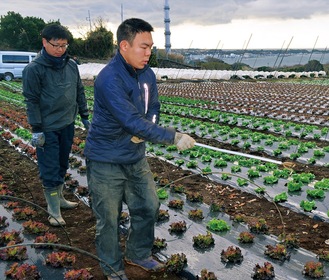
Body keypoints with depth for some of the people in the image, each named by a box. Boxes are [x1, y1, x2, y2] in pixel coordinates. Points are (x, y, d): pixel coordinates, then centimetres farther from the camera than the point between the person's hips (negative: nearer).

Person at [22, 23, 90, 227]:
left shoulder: (71, 65, 2)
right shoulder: (34, 69, -13)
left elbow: (80, 92, 12)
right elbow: (31, 101, -12)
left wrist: (85, 117, 12)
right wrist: (36, 129, -13)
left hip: (68, 125, 6)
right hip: (47, 129, -5)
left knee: (62, 165, 19)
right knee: (50, 170, 3)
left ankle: (59, 198, 36)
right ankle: (54, 211, 15)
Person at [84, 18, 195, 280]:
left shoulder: (147, 74, 1)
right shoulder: (110, 79, -26)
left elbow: (153, 107, 7)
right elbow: (132, 121, -32)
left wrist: (145, 128, -15)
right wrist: (174, 137, -31)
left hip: (136, 157, 8)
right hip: (106, 161, -7)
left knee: (149, 207, 17)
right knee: (109, 219, 7)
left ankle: (138, 254, 41)